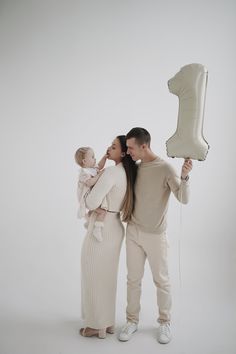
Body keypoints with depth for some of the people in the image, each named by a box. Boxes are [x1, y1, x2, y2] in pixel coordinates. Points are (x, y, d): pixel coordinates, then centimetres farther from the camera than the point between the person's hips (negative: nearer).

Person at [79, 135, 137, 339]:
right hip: (115, 228, 8)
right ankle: (108, 322, 34)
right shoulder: (129, 173, 4)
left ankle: (98, 325, 24)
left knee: (94, 277, 8)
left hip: (101, 229, -8)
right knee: (107, 276, 20)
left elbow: (92, 202, -23)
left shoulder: (111, 171, -21)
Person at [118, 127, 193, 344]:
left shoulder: (165, 168, -15)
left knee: (161, 280, 9)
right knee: (133, 279, 12)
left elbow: (184, 199, -20)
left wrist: (184, 176, -37)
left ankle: (165, 322, 28)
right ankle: (132, 320, 28)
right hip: (133, 232, 5)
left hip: (155, 235, -4)